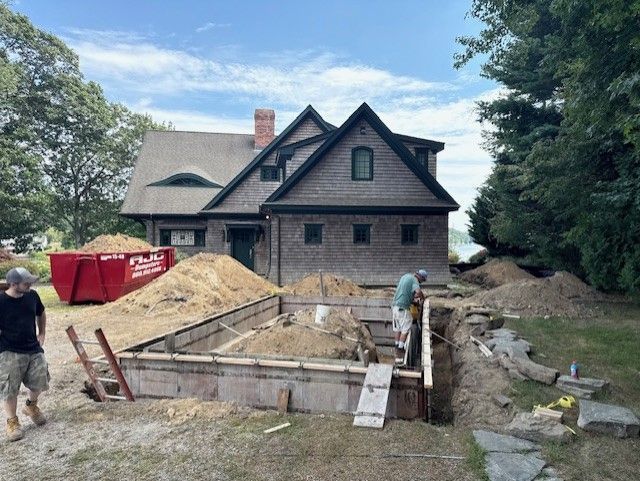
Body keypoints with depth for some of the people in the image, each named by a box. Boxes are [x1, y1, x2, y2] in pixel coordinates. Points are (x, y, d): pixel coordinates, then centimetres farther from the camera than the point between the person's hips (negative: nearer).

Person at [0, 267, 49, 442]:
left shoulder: (32, 296, -2)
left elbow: (41, 314, 17)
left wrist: (42, 334, 13)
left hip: (34, 349, 5)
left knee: (39, 381, 10)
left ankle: (31, 406, 38)